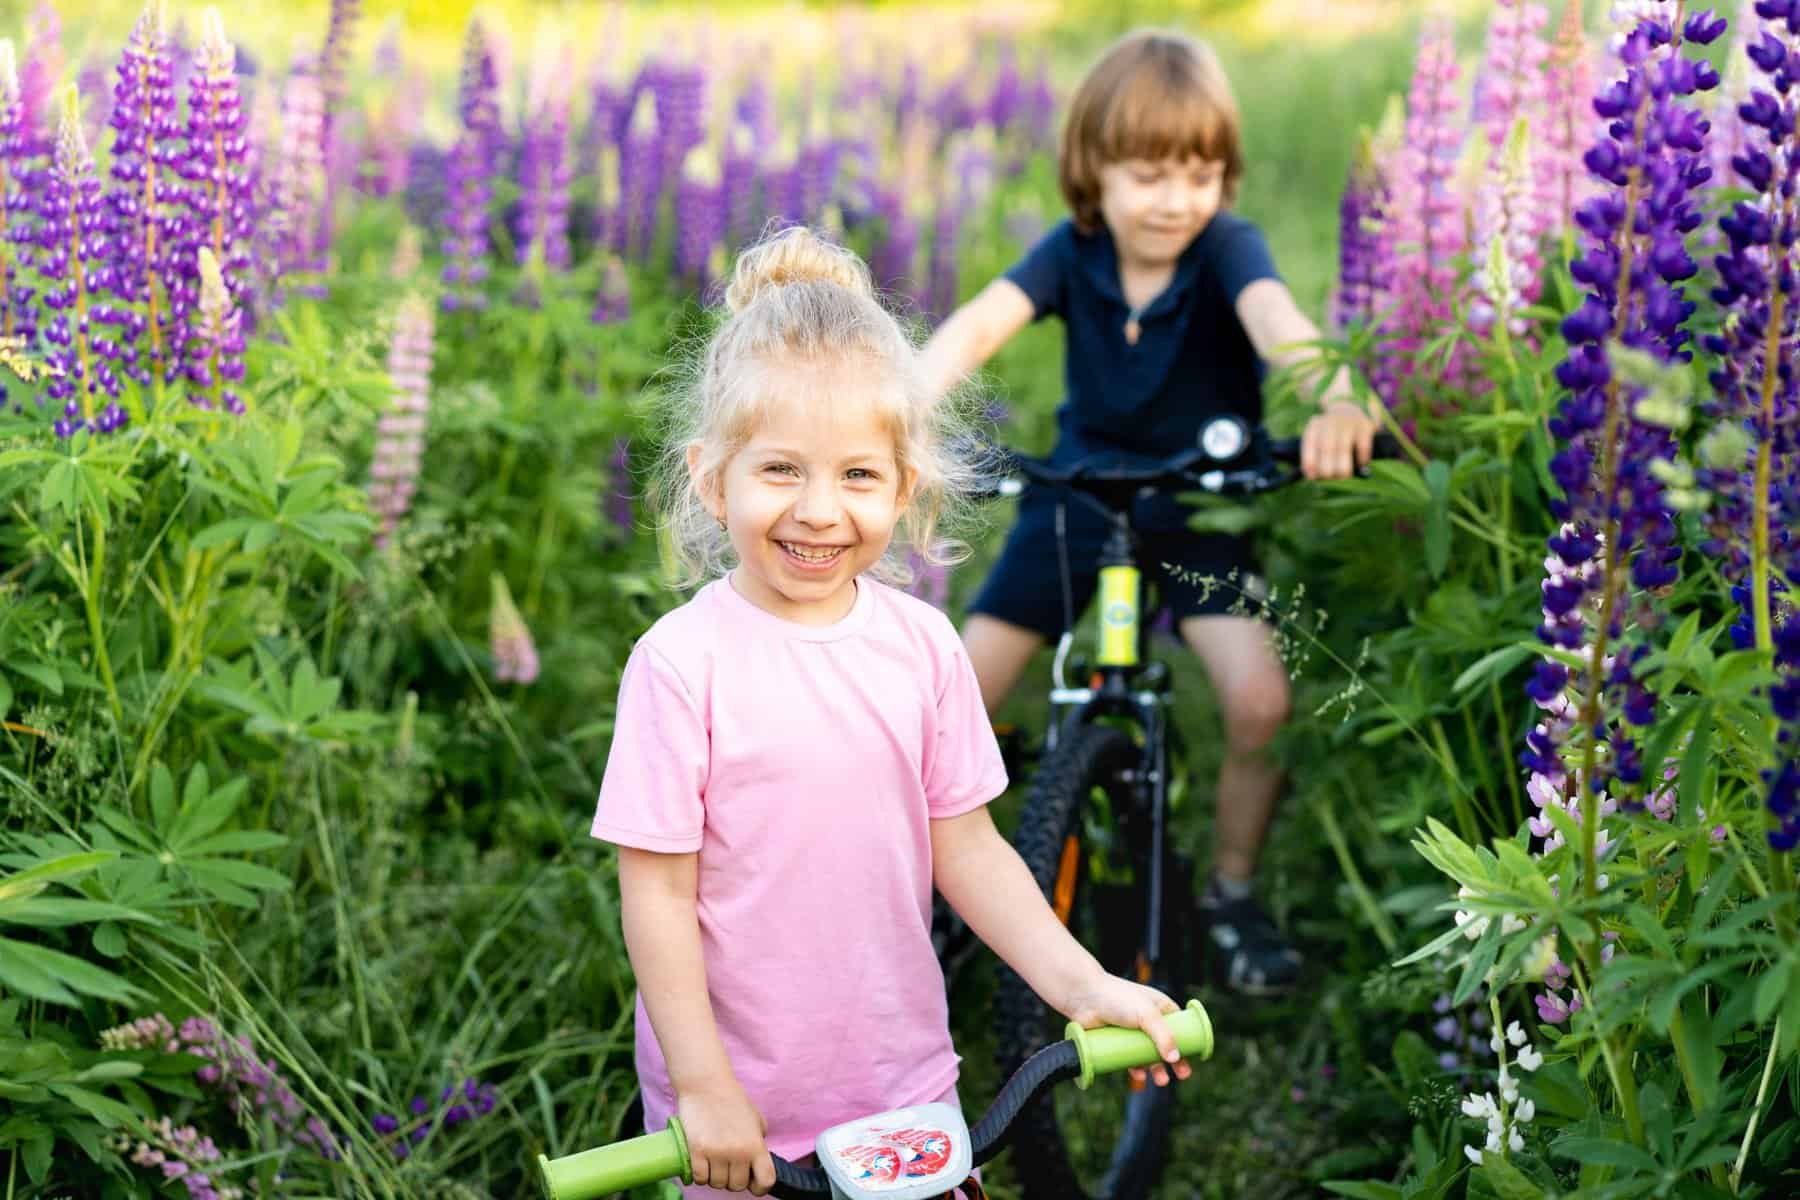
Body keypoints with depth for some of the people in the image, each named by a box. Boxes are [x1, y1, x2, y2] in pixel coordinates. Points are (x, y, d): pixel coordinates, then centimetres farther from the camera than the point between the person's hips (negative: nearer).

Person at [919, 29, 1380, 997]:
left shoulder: (1225, 248, -20)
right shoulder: (1072, 253, -14)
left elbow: (1275, 318, -42)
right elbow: (983, 320, -31)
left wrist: (1335, 398, -64)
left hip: (1201, 507, -2)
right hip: (1077, 492, 2)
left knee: (1261, 701, -20)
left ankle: (1232, 892, 6)